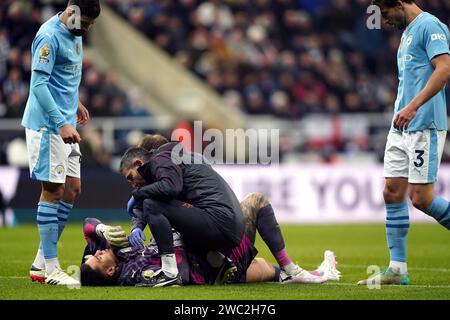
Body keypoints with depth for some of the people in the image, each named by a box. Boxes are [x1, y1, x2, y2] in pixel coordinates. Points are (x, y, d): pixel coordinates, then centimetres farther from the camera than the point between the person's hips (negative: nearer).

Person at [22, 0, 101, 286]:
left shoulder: (75, 33, 11)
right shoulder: (50, 36, -18)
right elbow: (39, 83, -22)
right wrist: (61, 124, -25)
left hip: (66, 125, 10)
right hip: (48, 125, -10)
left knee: (73, 189, 9)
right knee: (53, 190, -6)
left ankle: (41, 263, 14)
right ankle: (50, 268, -1)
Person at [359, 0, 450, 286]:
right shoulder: (408, 32, 20)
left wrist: (413, 106, -27)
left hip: (425, 126, -10)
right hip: (402, 127, 10)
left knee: (421, 197, -11)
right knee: (393, 193, 4)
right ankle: (397, 270, 7)